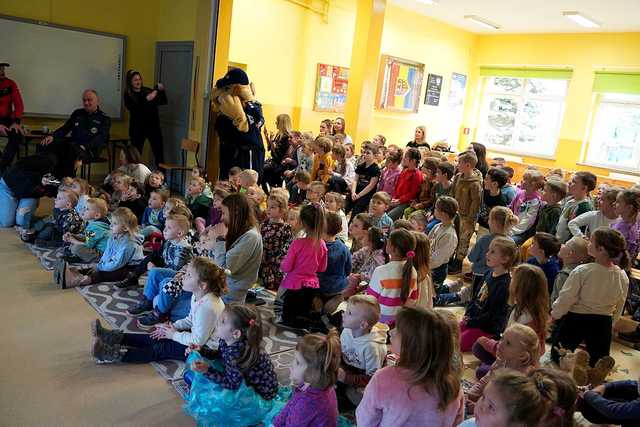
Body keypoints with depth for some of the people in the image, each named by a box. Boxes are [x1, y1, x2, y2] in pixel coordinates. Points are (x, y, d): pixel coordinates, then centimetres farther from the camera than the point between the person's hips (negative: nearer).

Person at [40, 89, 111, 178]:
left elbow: (100, 139, -8)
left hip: (89, 149, -6)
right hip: (70, 143, 6)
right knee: (44, 146, -17)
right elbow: (65, 128, 27)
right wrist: (53, 136, 6)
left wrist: (84, 147, -26)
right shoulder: (77, 113, 25)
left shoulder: (105, 119, 6)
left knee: (72, 151, -40)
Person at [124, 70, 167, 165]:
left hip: (153, 126, 2)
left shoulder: (147, 90, 8)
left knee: (159, 153, -3)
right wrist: (147, 99, -25)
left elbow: (164, 102, 9)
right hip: (138, 128, -2)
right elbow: (134, 109, -17)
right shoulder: (128, 95, 0)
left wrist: (162, 91, -8)